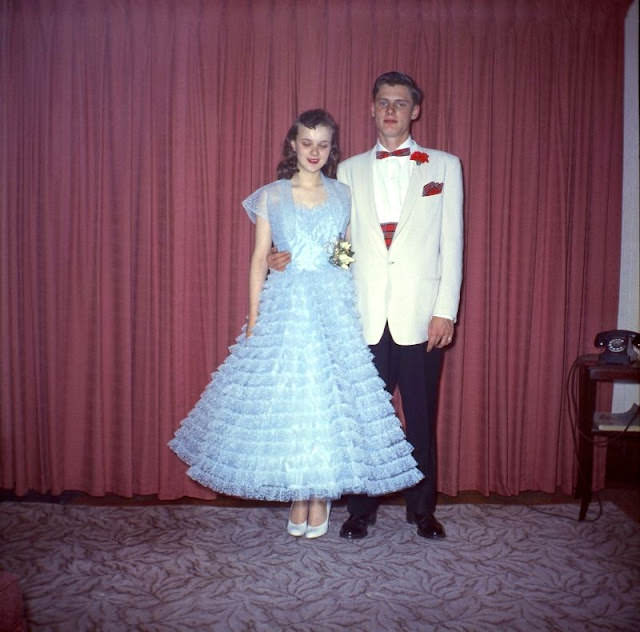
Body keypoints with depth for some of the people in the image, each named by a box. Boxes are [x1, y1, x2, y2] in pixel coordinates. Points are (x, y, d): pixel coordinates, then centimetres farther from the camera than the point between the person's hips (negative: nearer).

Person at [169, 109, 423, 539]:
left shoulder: (344, 196, 10)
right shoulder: (271, 196, 5)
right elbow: (260, 259, 4)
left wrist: (346, 256, -4)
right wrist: (254, 318, -1)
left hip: (335, 305, 1)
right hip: (284, 306, -1)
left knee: (330, 395, -1)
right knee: (285, 398, 0)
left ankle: (322, 494, 16)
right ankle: (298, 496, 16)